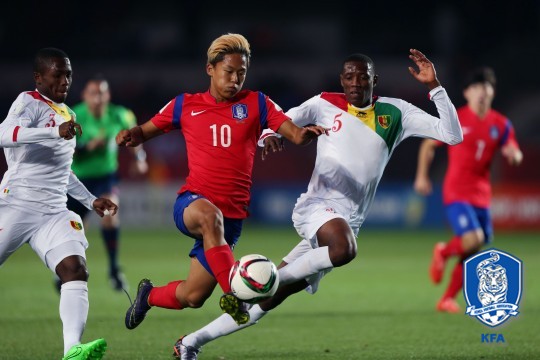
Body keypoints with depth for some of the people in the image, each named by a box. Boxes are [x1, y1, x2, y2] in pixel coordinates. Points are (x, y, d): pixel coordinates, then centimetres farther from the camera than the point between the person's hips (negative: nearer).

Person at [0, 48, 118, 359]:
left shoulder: (66, 113, 21)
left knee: (76, 271, -17)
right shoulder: (29, 103, -5)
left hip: (53, 214, 6)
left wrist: (90, 200, 28)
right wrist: (56, 132, -35)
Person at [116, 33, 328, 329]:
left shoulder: (256, 104, 6)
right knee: (210, 216, -41)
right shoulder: (185, 105, 8)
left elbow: (294, 134, -3)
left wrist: (306, 133, -27)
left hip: (233, 216, 2)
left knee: (191, 297, 4)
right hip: (190, 204, -2)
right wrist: (131, 135, -7)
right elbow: (146, 131, 17)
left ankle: (149, 295, 37)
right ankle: (233, 294, -41)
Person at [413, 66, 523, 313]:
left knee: (471, 253, 6)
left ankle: (448, 299, 20)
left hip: (481, 195, 5)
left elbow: (513, 153, 11)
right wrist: (422, 176, 0)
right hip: (456, 193, -5)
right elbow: (428, 145, 6)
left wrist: (513, 154, -14)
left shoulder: (501, 124, 5)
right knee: (473, 239, -24)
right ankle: (443, 253, 8)